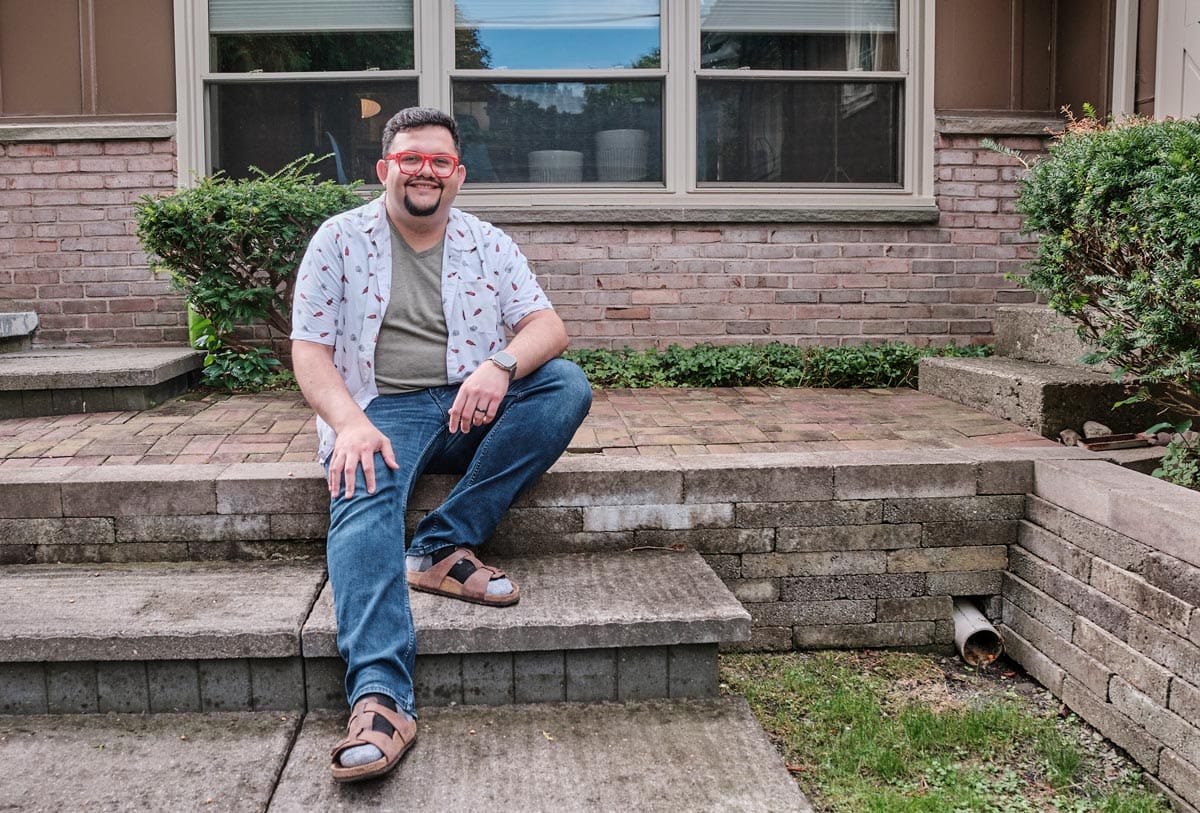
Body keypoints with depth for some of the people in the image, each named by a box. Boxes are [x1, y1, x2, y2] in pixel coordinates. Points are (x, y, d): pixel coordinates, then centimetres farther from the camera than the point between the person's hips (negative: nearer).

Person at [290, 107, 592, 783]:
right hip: (381, 410, -3)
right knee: (363, 505, -34)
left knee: (567, 385, -24)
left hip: (472, 408, 3)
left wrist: (500, 365, -22)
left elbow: (549, 327, 2)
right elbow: (311, 347, -1)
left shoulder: (490, 245, 12)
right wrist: (350, 424, -21)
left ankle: (443, 547, -26)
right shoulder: (339, 240, 6)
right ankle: (381, 698, -50)